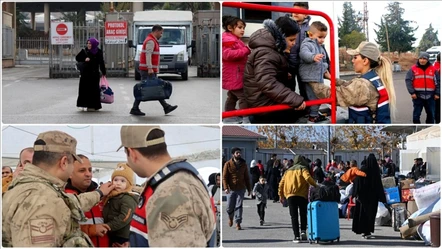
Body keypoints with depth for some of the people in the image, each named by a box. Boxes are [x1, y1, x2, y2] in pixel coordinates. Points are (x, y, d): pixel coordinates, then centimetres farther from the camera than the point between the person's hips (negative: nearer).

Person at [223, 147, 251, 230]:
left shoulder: (243, 164, 7)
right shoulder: (228, 164, -2)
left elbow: (246, 177, 12)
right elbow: (224, 177, -5)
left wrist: (249, 189, 10)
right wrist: (226, 187, -17)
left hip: (241, 189, 1)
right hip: (231, 189, -1)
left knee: (239, 206, -6)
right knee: (230, 207, 6)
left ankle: (238, 223, -2)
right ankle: (230, 217, 36)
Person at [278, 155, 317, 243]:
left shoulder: (288, 171, 20)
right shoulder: (303, 168, 5)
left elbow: (281, 183, 18)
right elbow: (308, 178, -15)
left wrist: (281, 195, 24)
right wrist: (315, 185, -5)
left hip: (290, 195, 3)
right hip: (302, 195, -3)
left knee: (294, 216, 4)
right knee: (303, 214, 11)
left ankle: (297, 236, -1)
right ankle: (303, 231, -7)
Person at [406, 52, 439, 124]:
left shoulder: (433, 69, 5)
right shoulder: (413, 69, -1)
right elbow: (408, 81, -5)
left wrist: (437, 93, 0)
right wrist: (412, 92, -13)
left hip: (430, 96, 2)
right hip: (418, 96, -2)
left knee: (431, 114, 10)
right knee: (416, 114, 1)